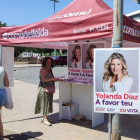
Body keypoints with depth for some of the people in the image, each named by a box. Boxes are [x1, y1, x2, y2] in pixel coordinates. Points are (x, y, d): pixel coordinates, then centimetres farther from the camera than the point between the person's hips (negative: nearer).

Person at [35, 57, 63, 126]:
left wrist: (58, 80, 12)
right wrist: (53, 79, -26)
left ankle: (46, 117, 20)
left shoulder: (50, 69, 15)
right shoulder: (43, 69, -11)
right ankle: (45, 119, -4)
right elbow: (43, 79, -22)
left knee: (48, 102, 11)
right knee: (45, 102, -7)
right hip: (44, 89, -9)